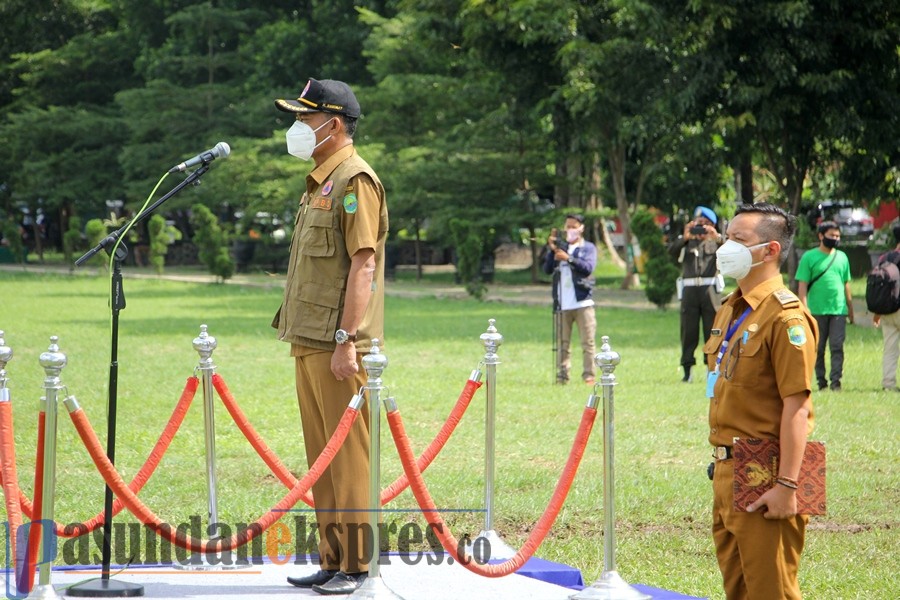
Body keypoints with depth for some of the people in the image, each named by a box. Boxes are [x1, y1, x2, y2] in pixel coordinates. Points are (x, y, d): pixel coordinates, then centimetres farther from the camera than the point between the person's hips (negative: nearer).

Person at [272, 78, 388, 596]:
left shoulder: (356, 181, -11)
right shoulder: (320, 183, 19)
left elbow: (364, 264, -17)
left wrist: (346, 339, -22)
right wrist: (302, 337, 19)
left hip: (338, 348, -10)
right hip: (309, 342, 10)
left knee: (349, 456, -5)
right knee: (322, 459, 12)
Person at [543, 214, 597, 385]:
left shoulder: (588, 248, 7)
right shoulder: (560, 247, 15)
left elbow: (588, 267, -11)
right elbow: (547, 269, 5)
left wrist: (569, 258, -25)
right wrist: (551, 251, -10)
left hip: (582, 302, -3)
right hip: (562, 305, 3)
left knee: (587, 342, -6)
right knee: (563, 343, 2)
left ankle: (588, 375, -5)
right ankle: (562, 376, 3)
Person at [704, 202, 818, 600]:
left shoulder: (785, 317, -15)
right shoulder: (730, 310, 14)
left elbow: (796, 406, -19)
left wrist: (786, 486, -23)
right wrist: (722, 463, 19)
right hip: (727, 471, 9)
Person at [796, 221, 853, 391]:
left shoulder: (842, 257, 12)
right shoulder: (809, 257, 0)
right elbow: (803, 285, -2)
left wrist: (850, 308, 18)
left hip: (838, 310, 2)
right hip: (817, 311, -2)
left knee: (837, 347, -6)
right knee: (818, 348, 4)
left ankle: (836, 381, -6)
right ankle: (821, 381, 11)